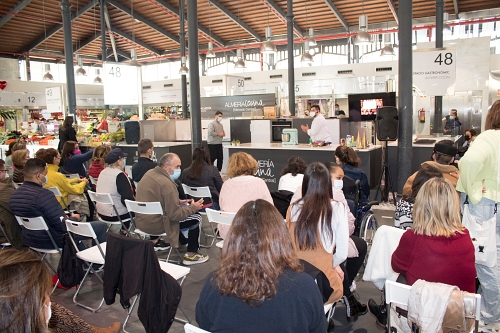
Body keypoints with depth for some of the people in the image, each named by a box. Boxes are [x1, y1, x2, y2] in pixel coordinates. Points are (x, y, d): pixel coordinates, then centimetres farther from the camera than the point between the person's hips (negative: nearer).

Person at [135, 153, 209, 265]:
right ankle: (191, 255, 9)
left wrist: (178, 202, 13)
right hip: (155, 225, -9)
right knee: (196, 218, 0)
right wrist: (193, 207, -8)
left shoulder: (150, 173, 3)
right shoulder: (166, 184, -26)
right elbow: (175, 215, -22)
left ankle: (183, 241, 44)